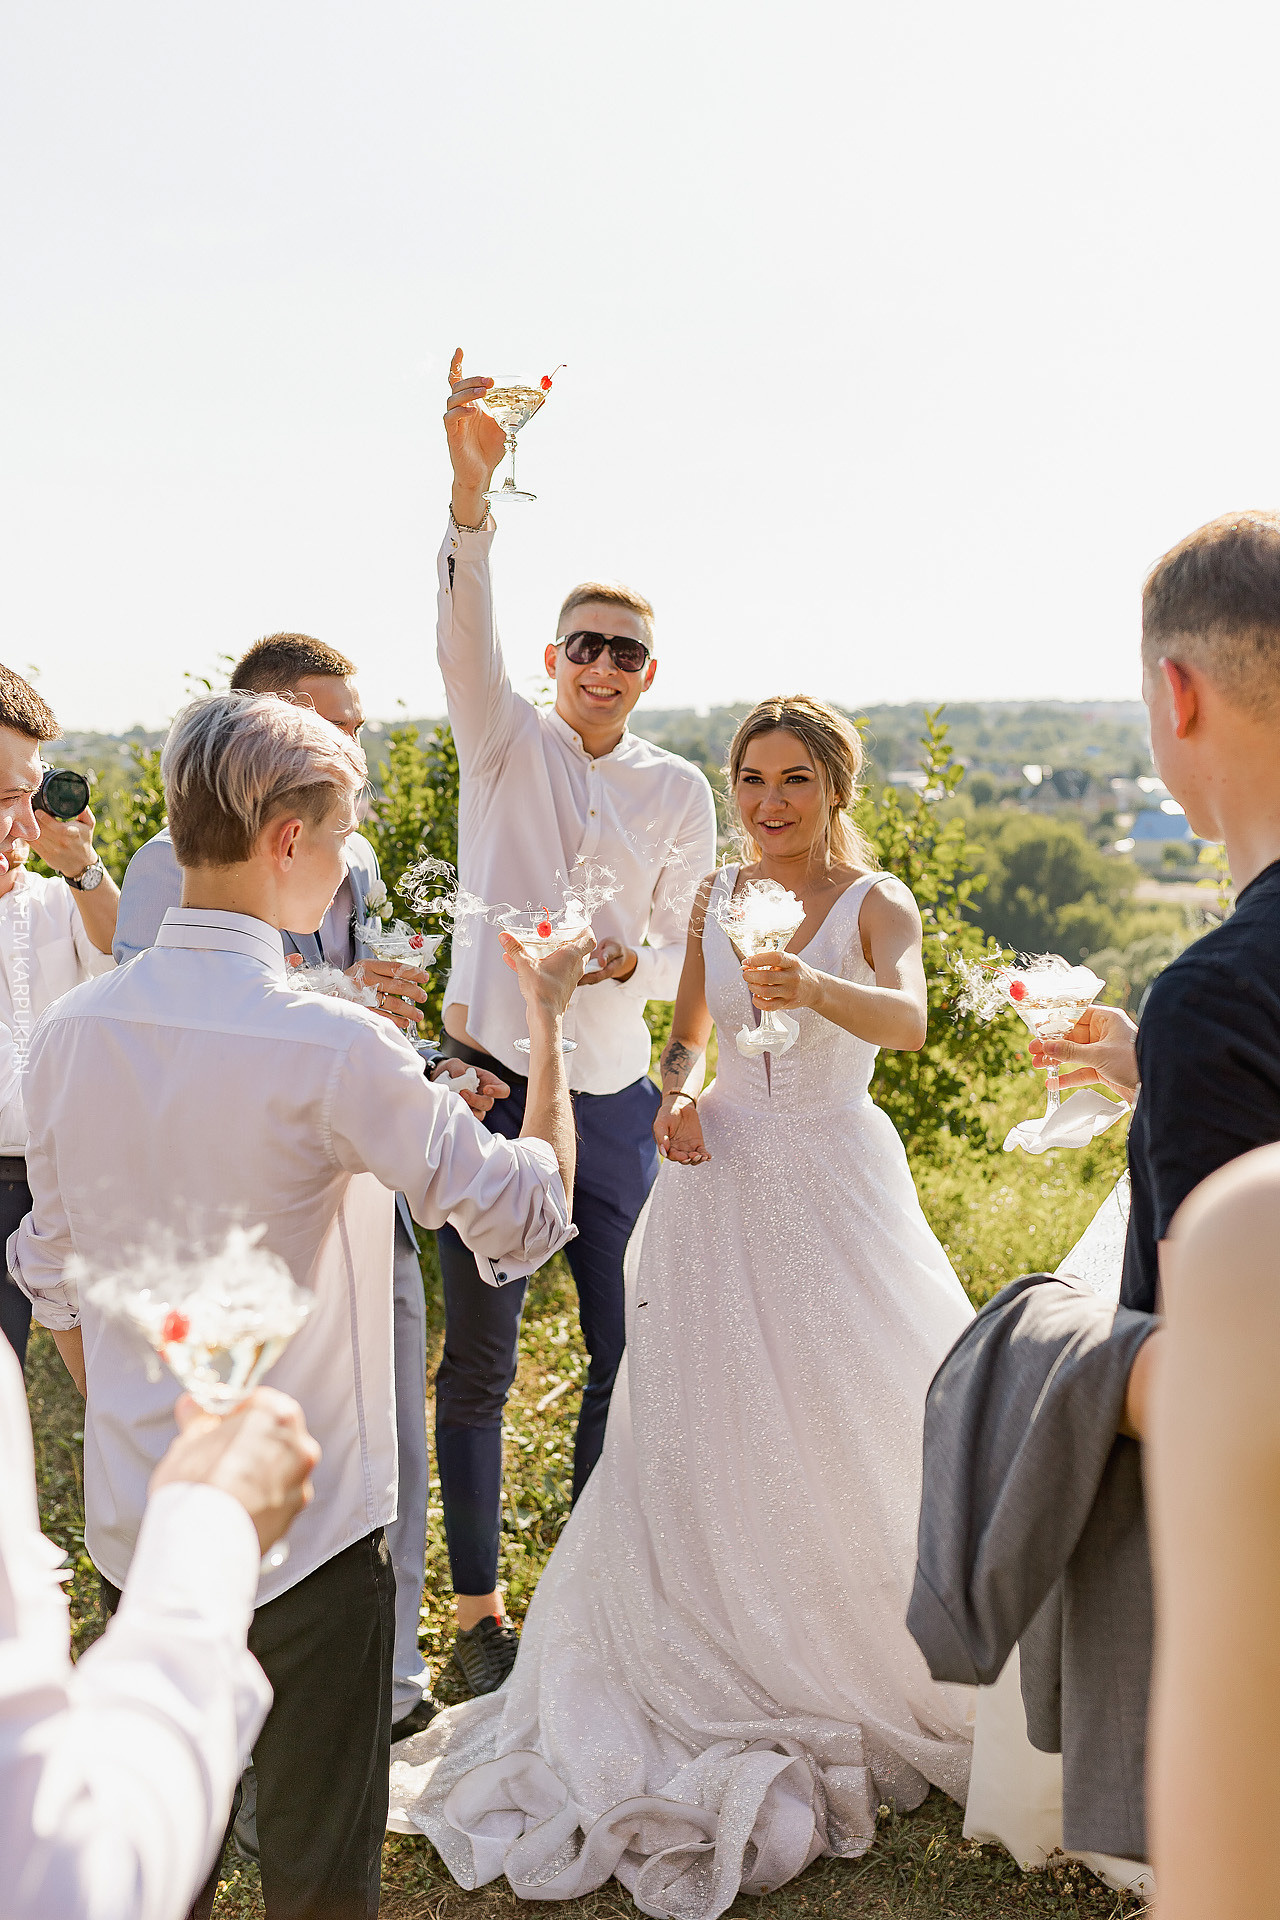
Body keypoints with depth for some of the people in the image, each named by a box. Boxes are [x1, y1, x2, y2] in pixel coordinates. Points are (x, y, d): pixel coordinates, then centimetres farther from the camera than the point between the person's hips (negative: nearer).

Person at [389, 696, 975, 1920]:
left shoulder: (874, 901, -7)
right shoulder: (715, 895, 5)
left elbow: (907, 1017, -27)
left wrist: (813, 986, -47)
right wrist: (679, 1091, -6)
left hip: (834, 1184, -3)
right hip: (722, 1179, 3)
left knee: (856, 1420, 2)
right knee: (710, 1427, 5)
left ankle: (873, 1671, 26)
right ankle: (726, 1673, 23)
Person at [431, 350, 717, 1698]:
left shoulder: (680, 793, 6)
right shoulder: (507, 741, 0)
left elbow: (681, 955, 10)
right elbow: (463, 628, -19)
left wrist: (630, 959, -15)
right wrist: (472, 489, -36)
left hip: (614, 1096, 3)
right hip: (492, 1078, -2)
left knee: (625, 1347, 11)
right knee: (476, 1360, 4)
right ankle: (478, 1608, 19)